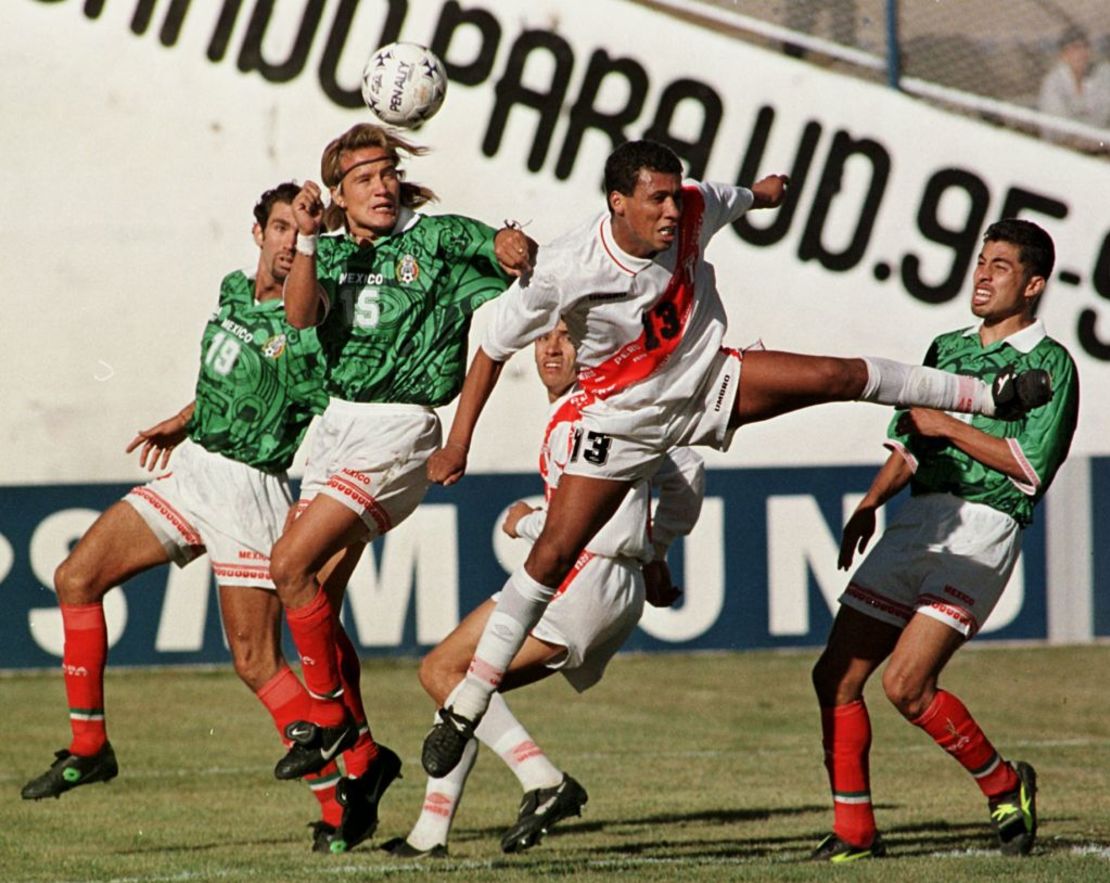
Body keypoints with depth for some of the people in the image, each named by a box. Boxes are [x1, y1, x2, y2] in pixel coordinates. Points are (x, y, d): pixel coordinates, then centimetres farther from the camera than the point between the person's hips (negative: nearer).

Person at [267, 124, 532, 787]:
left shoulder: (438, 240, -2)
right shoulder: (332, 252, 9)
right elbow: (302, 315, -9)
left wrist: (508, 245, -25)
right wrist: (308, 240, -22)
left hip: (398, 430, -6)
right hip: (336, 425, 6)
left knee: (292, 565, -16)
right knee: (317, 595, 5)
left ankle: (331, 716, -1)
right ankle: (360, 751, 16)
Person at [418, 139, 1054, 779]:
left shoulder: (693, 210, -19)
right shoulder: (564, 271, -29)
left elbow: (741, 198, 7)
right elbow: (495, 348, -16)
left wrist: (768, 190, 31)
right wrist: (459, 443, -13)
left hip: (711, 384, 3)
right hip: (624, 420, -3)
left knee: (842, 376, -11)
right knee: (553, 553, -9)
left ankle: (990, 395, 8)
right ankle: (465, 706, -2)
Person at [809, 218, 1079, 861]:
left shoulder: (1049, 363, -1)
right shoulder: (947, 349, 21)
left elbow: (1029, 464, -12)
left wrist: (949, 426, -11)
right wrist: (869, 505, 9)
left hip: (984, 530, -7)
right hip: (917, 520, 7)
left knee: (906, 683, -20)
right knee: (836, 678, -1)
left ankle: (1005, 784, 2)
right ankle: (854, 833, 8)